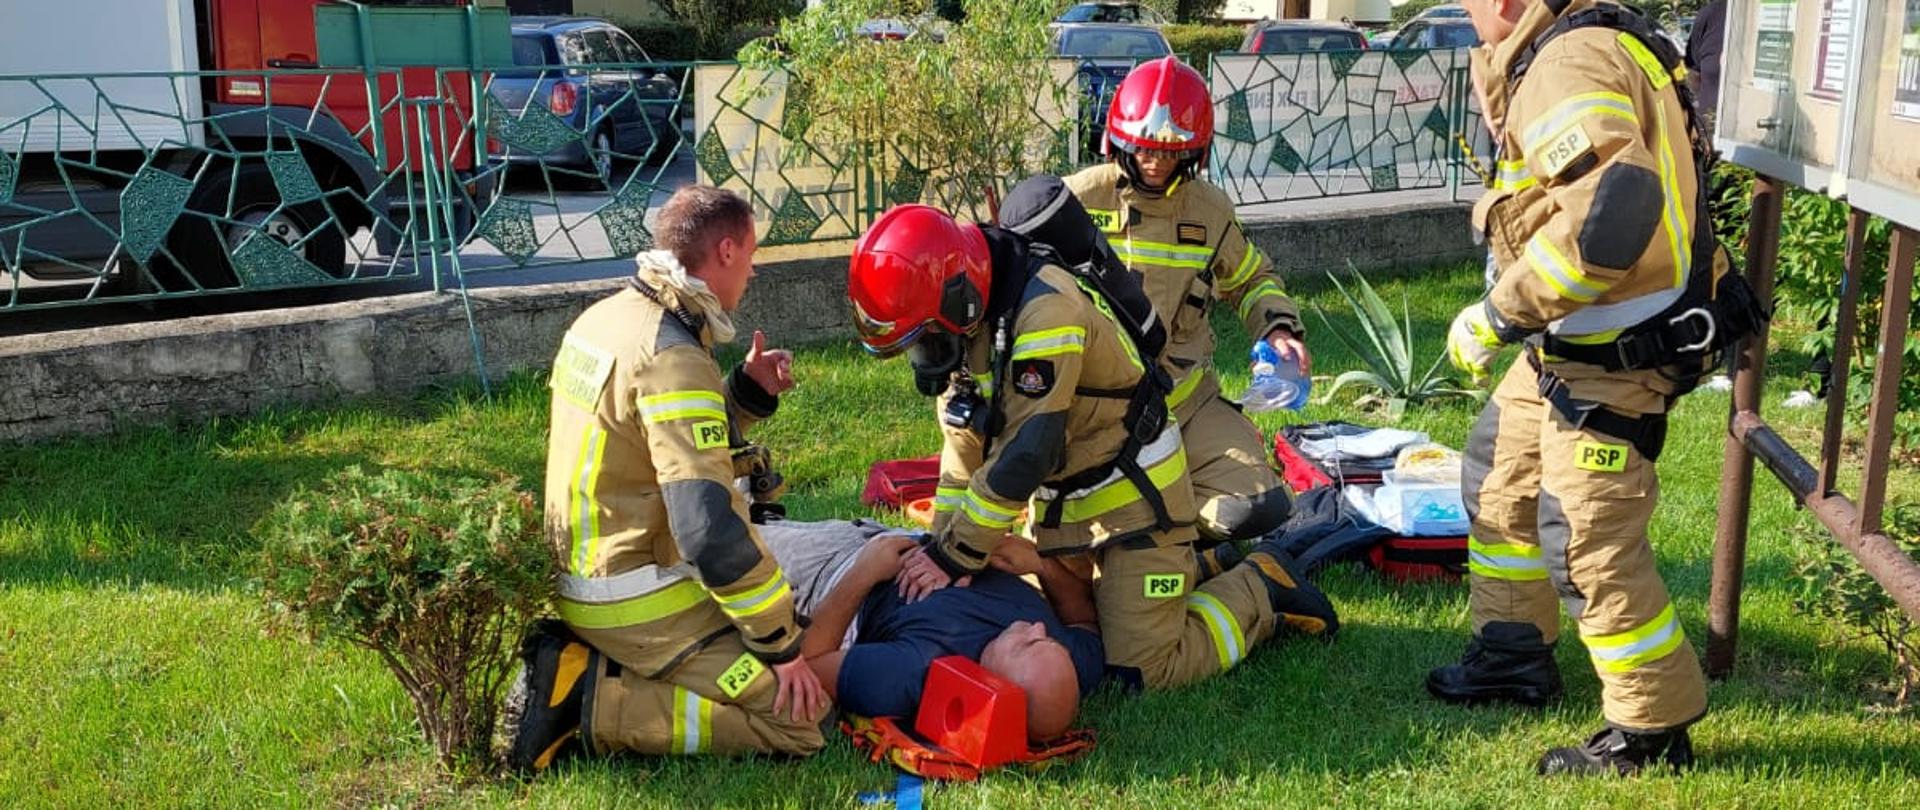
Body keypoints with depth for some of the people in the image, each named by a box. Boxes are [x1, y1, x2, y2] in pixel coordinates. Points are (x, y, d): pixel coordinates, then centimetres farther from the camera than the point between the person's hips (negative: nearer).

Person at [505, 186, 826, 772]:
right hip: (640, 606, -10)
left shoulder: (602, 318, 7)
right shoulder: (671, 358, -22)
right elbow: (711, 530, -27)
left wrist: (748, 393, 5)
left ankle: (578, 663, 9)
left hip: (583, 577, 10)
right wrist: (782, 643, -17)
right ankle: (590, 708, -10)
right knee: (799, 719, -9)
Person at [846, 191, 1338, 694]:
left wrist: (957, 554, -25)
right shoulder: (967, 320, -4)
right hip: (1058, 497, 9)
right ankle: (1186, 567, 30)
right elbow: (964, 442, 3)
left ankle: (1259, 590, 12)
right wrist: (940, 543, -4)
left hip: (1132, 489, -8)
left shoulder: (1047, 311, -31)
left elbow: (1025, 453, -32)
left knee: (1145, 667, -10)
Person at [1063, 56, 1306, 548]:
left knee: (1261, 508, -13)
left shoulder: (1211, 210, 6)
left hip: (1185, 396, 3)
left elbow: (1251, 281, 24)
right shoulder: (1080, 198, -3)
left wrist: (1278, 330, 5)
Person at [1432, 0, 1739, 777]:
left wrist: (1496, 316, -26)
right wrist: (1500, 77, 7)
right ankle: (1514, 652, 36)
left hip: (1614, 357, -11)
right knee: (1499, 473, 21)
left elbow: (1611, 214, -36)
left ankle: (1654, 729, 13)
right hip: (1574, 342, 11)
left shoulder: (1569, 66, -24)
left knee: (1589, 543, -4)